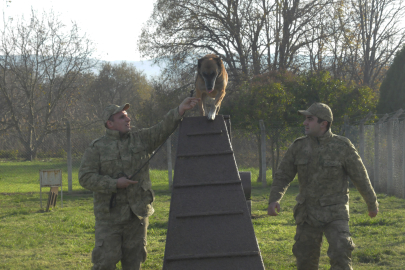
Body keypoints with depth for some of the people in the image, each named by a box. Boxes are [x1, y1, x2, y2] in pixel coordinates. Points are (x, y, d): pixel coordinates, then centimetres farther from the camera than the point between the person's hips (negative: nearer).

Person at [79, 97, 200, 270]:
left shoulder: (141, 139, 10)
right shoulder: (96, 148, -1)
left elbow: (163, 129, -2)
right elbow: (85, 177, -7)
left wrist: (180, 111, -17)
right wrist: (114, 184, -16)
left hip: (137, 212, 4)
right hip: (109, 215, -3)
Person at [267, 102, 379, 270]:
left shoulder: (343, 146, -9)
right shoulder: (299, 146, -1)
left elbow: (360, 177, 2)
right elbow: (283, 176, 2)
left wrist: (372, 204, 12)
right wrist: (274, 200, -16)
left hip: (335, 214, -3)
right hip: (308, 213, 3)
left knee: (340, 256, -20)